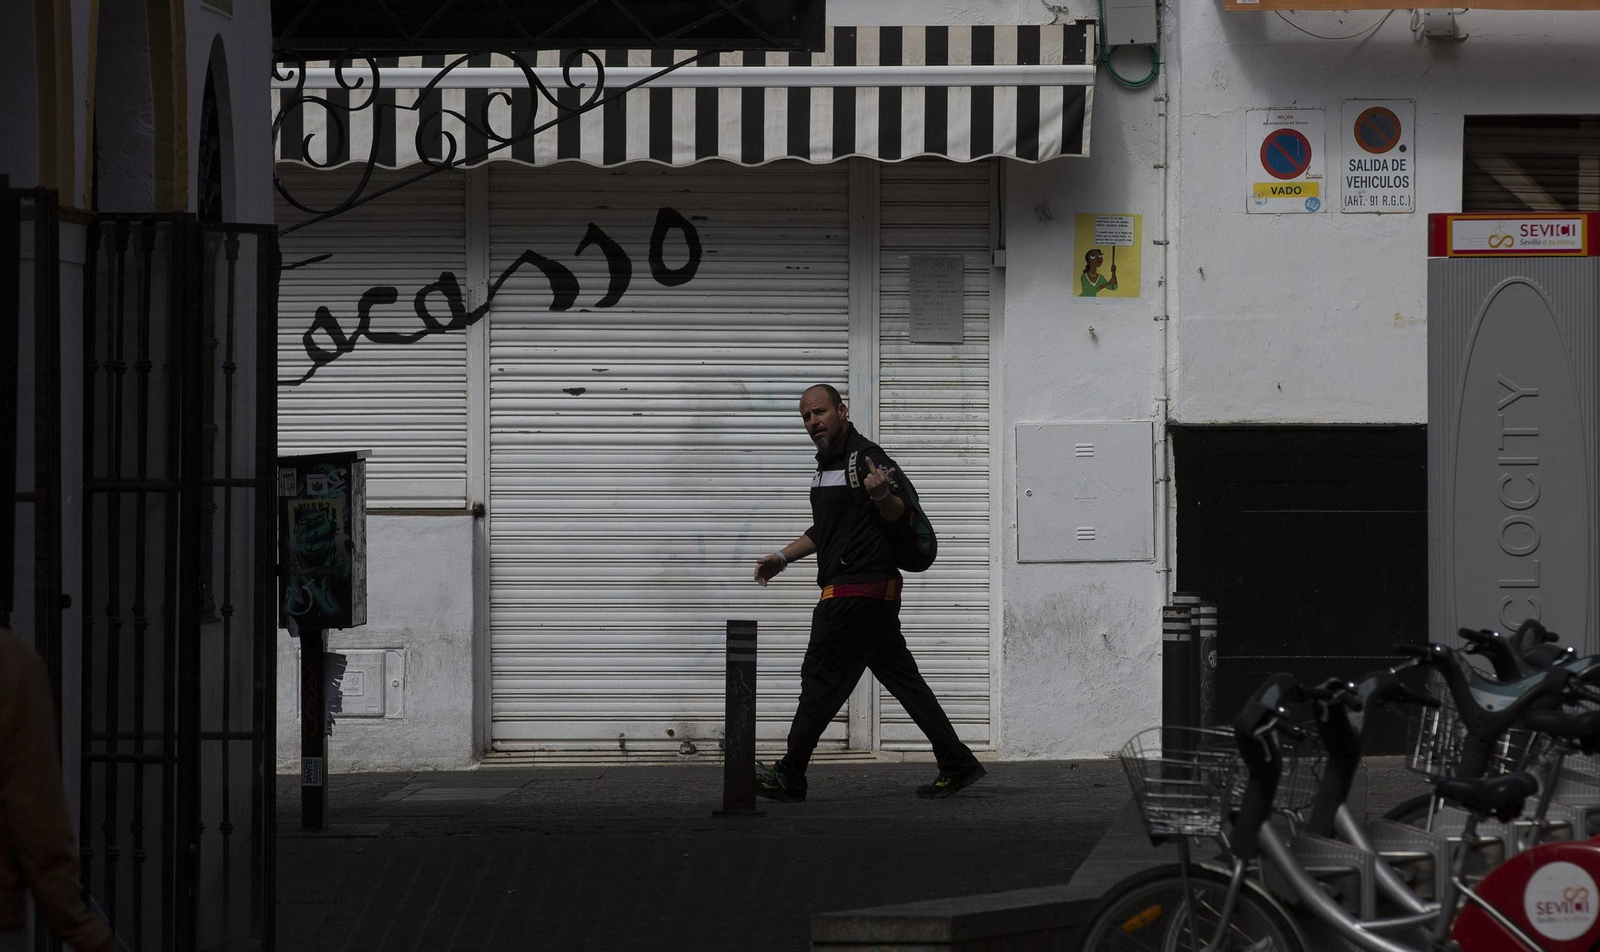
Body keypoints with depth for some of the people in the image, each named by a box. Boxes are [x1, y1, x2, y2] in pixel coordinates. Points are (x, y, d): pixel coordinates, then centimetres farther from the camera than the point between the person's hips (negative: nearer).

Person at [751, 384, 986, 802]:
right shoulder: (825, 465, 19)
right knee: (902, 677, 7)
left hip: (859, 590, -10)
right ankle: (957, 764, 7)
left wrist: (882, 494, -38)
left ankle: (790, 778, -1)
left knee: (822, 680, -5)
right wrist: (783, 557, 30)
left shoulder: (867, 457, -11)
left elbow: (898, 517, -18)